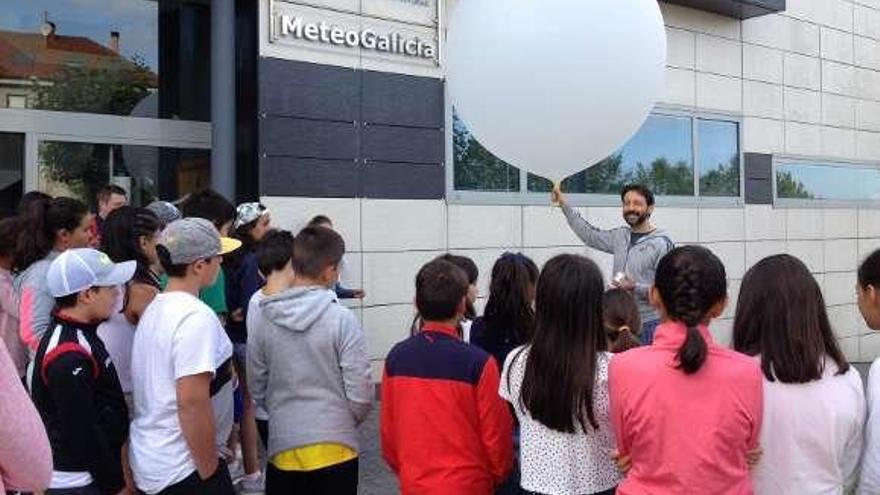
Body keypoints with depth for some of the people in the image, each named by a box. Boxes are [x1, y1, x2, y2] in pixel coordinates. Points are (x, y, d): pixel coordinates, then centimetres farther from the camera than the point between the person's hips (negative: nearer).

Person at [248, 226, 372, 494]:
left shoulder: (265, 321, -4)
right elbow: (360, 394, -12)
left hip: (282, 447, 3)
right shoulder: (342, 319, -14)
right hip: (334, 447, -3)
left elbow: (257, 390, 5)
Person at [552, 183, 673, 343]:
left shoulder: (662, 243, -12)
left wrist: (635, 288, -26)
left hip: (649, 325, -6)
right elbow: (590, 235, 20)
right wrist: (564, 204, 19)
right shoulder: (620, 236, 9)